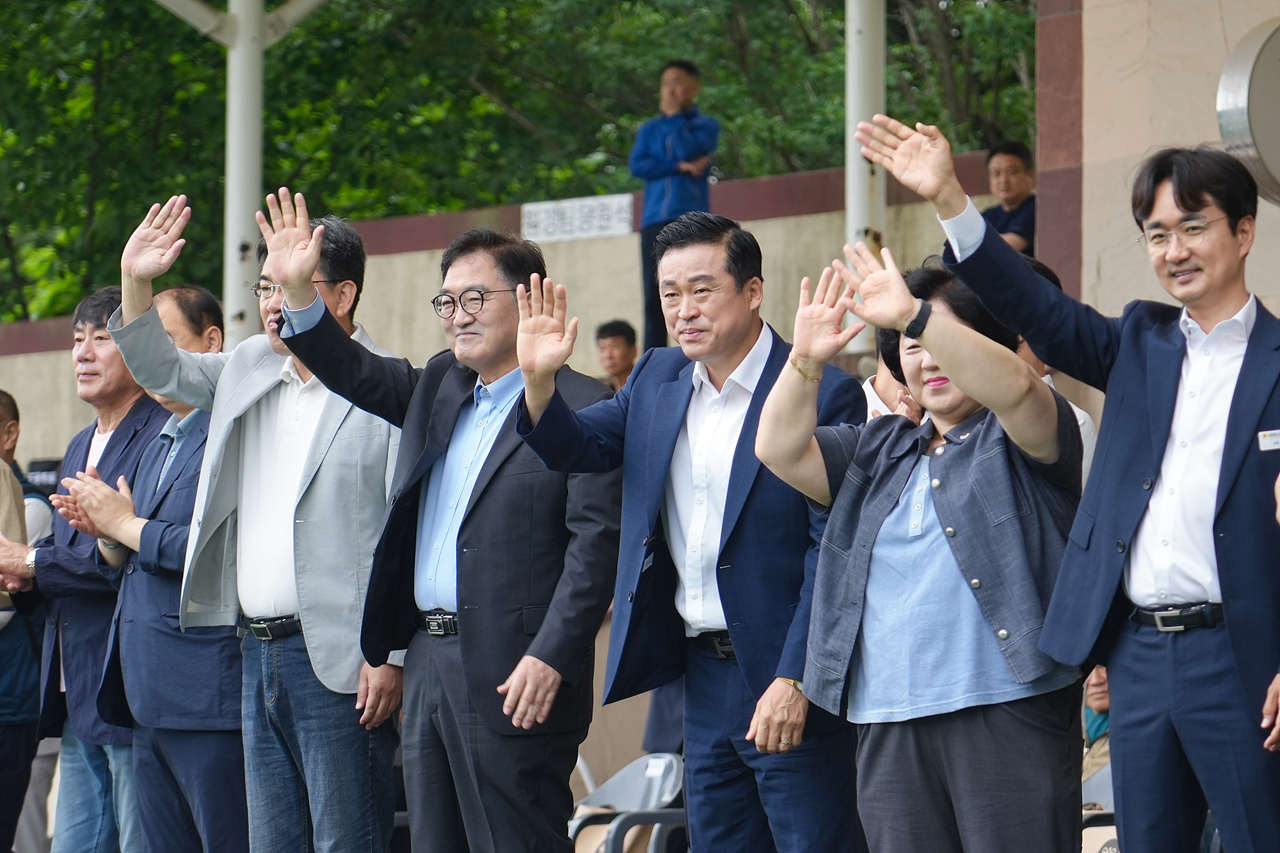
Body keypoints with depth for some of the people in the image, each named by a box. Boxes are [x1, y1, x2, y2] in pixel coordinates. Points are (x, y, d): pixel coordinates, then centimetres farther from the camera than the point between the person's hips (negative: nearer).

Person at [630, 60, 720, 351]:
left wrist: (674, 116, 2)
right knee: (654, 297, -1)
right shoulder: (650, 129, 19)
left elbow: (688, 149, -12)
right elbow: (637, 165, 2)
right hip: (655, 221, 3)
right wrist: (680, 167, -7)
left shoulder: (706, 125, 9)